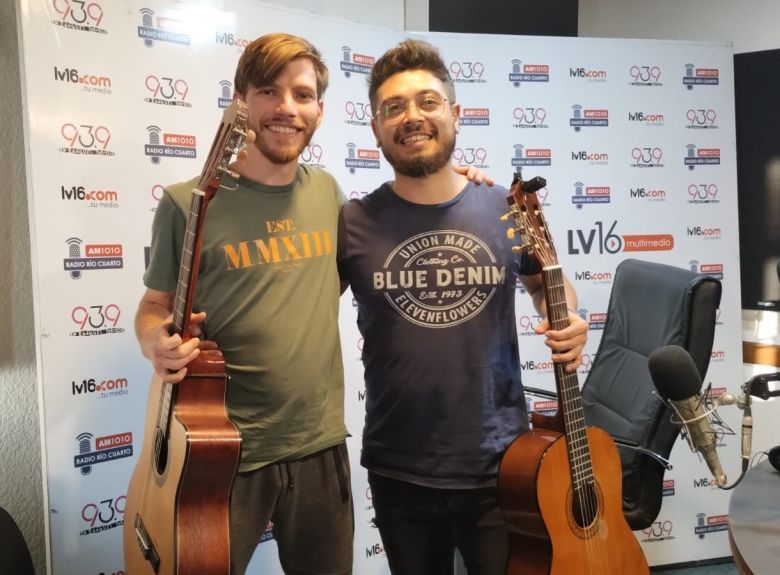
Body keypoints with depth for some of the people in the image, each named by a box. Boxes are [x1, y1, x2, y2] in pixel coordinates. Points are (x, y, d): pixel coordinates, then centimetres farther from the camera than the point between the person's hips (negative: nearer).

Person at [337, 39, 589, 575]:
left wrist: (569, 320, -7)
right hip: (398, 472, 0)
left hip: (501, 464, 0)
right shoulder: (352, 224, -8)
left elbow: (547, 283, 13)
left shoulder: (508, 210, -4)